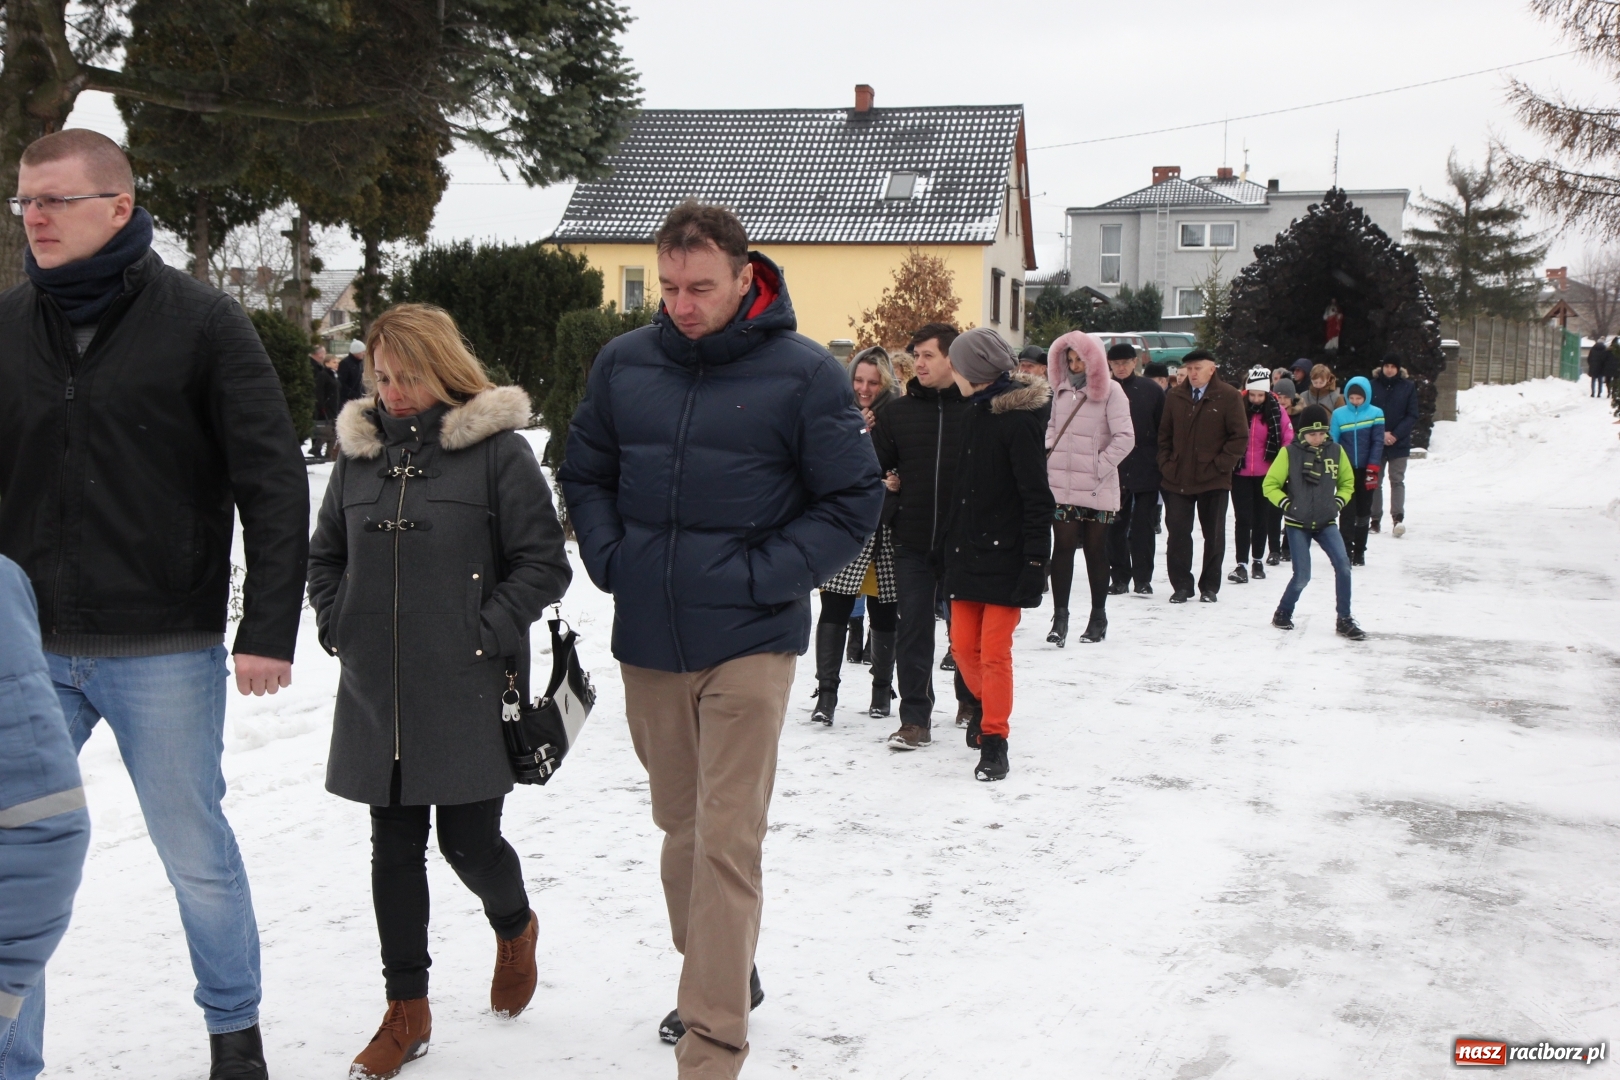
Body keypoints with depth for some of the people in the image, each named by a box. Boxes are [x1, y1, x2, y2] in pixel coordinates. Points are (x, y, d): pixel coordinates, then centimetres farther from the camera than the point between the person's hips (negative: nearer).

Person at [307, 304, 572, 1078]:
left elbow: (544, 561, -6)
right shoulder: (360, 454, 9)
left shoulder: (498, 451, -6)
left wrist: (488, 633, -12)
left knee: (469, 840, 1)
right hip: (376, 696, 5)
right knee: (394, 851, 9)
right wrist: (338, 627, 7)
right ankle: (406, 1012, 23)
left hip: (466, 696, -4)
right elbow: (325, 555, 20)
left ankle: (514, 927, 36)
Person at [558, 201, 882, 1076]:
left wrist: (763, 576, -13)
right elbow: (586, 473, 18)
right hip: (647, 642, 5)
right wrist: (610, 558, 2)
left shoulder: (804, 374, -7)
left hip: (747, 642, -5)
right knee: (680, 825, 17)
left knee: (727, 842, -6)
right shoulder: (623, 363, 5)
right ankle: (723, 974, 37)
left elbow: (854, 502, -4)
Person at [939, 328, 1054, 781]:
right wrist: (949, 543, 14)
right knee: (963, 645, 10)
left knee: (994, 651, -4)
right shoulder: (974, 414, 12)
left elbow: (1037, 498, -15)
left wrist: (1035, 561, -18)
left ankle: (993, 740, 8)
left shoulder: (1016, 420, -13)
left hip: (1005, 556, -7)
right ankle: (988, 707, 35)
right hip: (967, 553, 7)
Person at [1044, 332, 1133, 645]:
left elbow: (1125, 438, -11)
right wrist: (1048, 450, 3)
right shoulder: (1062, 391, 11)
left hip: (1098, 489, -3)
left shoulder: (1111, 392, -5)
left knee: (1096, 550, 7)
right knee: (1062, 547, -2)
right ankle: (1060, 617, 0)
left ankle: (1098, 616, 19)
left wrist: (1100, 466, -13)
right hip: (1061, 485, 3)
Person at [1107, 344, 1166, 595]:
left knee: (1143, 525, 2)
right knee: (1115, 526, 5)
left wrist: (1161, 463, -2)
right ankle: (1119, 577, 13)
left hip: (1146, 470, -1)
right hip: (1112, 470, 1)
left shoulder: (1152, 390, 3)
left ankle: (1143, 578, 6)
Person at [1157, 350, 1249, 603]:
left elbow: (1240, 436, -4)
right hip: (1177, 479, 2)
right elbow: (1164, 434, 12)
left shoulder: (1228, 397, -3)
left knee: (1214, 535, 7)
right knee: (1177, 534, 0)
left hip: (1213, 480, -2)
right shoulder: (1174, 396, 6)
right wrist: (1166, 464, 2)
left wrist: (1220, 465, -10)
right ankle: (1181, 586, 8)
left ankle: (1210, 587, 18)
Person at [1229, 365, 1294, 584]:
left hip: (1266, 474, 1)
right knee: (1242, 518, -5)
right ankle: (1241, 564, -5)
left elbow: (1288, 439, -1)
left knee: (1262, 518, 13)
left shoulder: (1276, 410, -6)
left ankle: (1258, 561, 27)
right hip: (1240, 473, -1)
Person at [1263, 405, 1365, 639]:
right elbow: (1270, 485, -2)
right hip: (1297, 525, -2)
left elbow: (1347, 482, 15)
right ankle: (1283, 613, 21)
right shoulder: (1289, 453, -7)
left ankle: (1344, 620, -3)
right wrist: (1287, 505, -11)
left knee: (1343, 566, -14)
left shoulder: (1336, 451, 1)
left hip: (1326, 523, 3)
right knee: (1302, 576, -6)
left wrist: (1338, 503, 1)